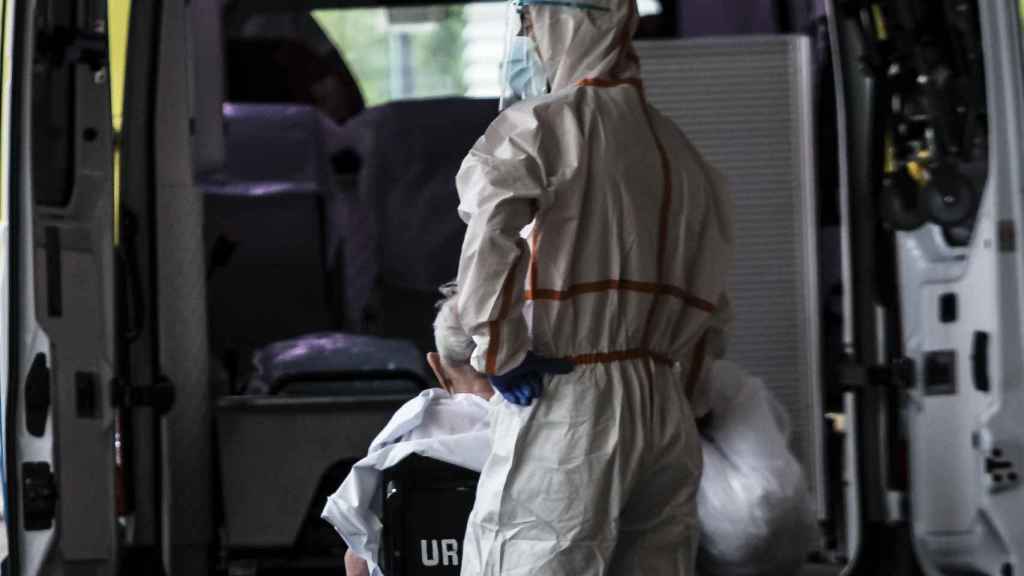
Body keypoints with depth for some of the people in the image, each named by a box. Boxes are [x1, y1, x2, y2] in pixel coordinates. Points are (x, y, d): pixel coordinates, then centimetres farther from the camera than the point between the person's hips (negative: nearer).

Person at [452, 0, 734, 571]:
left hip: (563, 405, -7)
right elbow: (709, 305, 22)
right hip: (666, 411, 7)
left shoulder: (538, 127, -6)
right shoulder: (680, 153, 18)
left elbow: (490, 223, -26)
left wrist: (500, 352, -16)